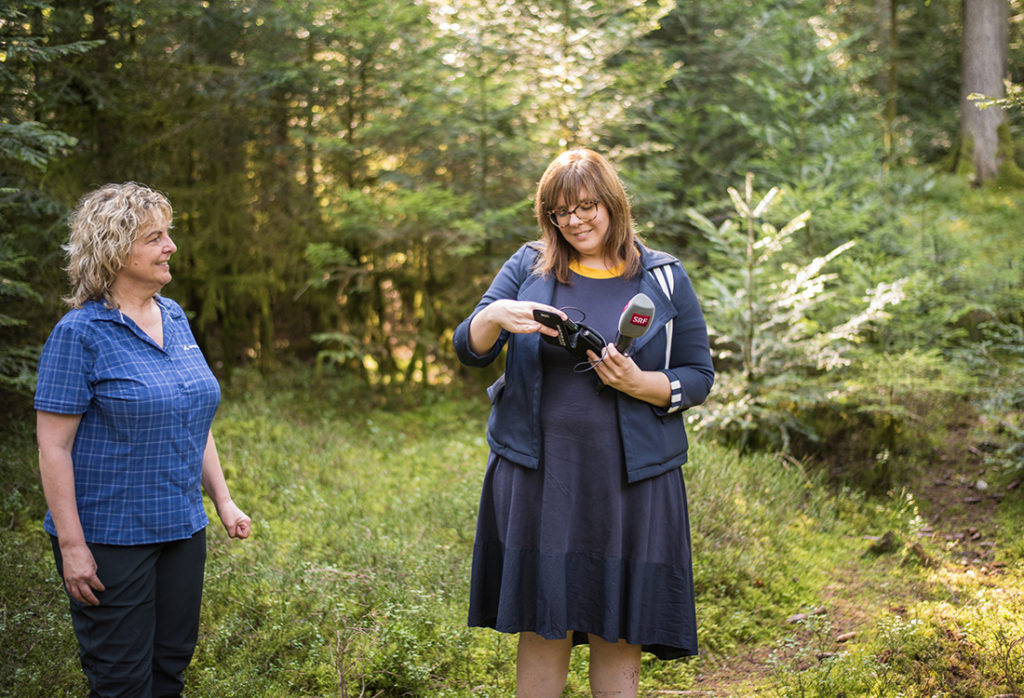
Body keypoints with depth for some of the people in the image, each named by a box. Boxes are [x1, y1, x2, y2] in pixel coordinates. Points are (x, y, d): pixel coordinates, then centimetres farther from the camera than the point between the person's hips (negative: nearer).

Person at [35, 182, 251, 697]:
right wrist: (71, 546, -16)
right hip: (109, 535, -6)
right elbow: (53, 446, -14)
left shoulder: (174, 317, 8)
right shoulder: (81, 332, -13)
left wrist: (223, 500, 12)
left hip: (181, 528, 7)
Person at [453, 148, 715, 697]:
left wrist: (640, 384, -14)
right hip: (538, 473, 1)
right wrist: (495, 315, -19)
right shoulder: (528, 267, 8)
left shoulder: (665, 278, 6)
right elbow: (469, 351, 3)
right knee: (541, 627, 7)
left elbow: (699, 376, 6)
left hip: (629, 480, 0)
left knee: (618, 634, 6)